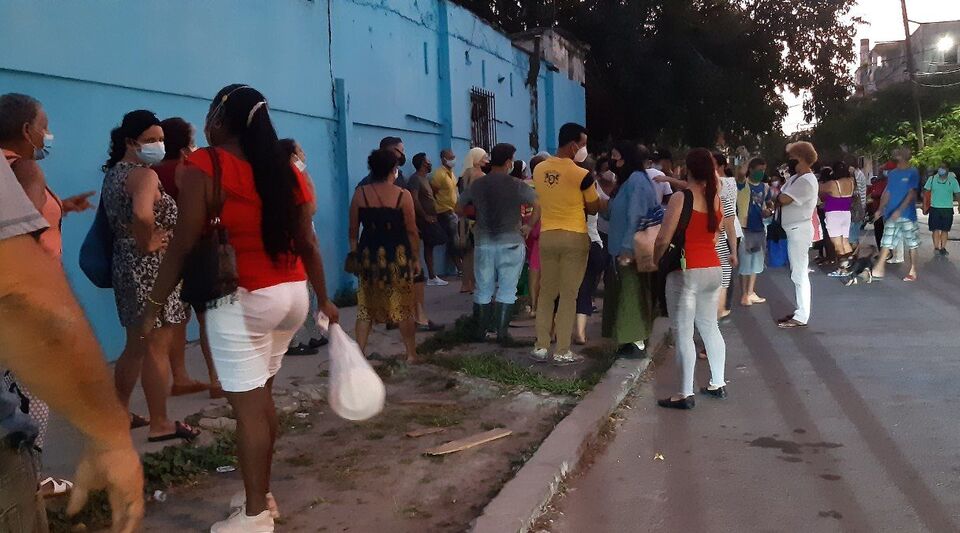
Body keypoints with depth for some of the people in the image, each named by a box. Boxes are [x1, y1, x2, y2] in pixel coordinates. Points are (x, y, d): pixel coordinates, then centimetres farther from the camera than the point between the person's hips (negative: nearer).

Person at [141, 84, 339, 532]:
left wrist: (154, 304, -5)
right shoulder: (287, 171, 8)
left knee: (247, 405, 1)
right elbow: (308, 243, 9)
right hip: (291, 295, 6)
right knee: (261, 395, 18)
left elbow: (184, 244, -12)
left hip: (239, 300, -6)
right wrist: (323, 299, 18)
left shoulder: (204, 165, -8)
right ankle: (262, 494, 28)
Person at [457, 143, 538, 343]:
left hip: (484, 243, 3)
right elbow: (538, 206, -14)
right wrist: (528, 226, -2)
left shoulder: (477, 184, 1)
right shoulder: (517, 185, -8)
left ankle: (483, 330, 17)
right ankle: (502, 332, 3)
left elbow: (459, 209, 7)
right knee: (507, 289, 4)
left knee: (484, 289, 12)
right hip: (511, 243, -3)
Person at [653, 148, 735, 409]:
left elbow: (663, 240, -14)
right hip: (713, 269, 7)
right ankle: (718, 384, 26)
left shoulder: (681, 198, -13)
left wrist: (656, 261, 3)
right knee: (710, 327, 18)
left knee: (684, 333, -3)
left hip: (686, 271, -7)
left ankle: (685, 394, 0)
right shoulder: (717, 197, 7)